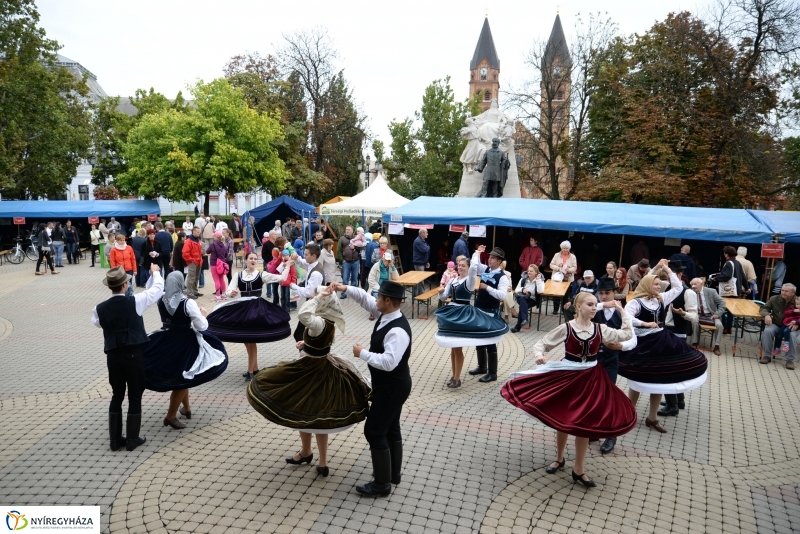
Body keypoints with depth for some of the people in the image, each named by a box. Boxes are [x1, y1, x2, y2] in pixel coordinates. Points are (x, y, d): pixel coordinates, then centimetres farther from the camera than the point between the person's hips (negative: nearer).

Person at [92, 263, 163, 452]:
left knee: (117, 396, 16)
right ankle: (132, 439, 16)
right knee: (135, 397, 8)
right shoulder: (135, 302, -13)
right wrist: (155, 272, 16)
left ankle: (115, 440, 22)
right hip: (134, 355, -3)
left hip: (113, 356, 4)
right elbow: (158, 289, -1)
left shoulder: (100, 308, -3)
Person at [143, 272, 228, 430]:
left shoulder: (161, 300, -6)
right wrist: (203, 315, 0)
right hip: (184, 343, -6)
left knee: (179, 376, 24)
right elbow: (202, 326, -18)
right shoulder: (188, 303, -21)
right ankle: (171, 416, 13)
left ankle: (186, 407, 38)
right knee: (182, 378, 8)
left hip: (166, 341, 6)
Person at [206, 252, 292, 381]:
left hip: (256, 308, -4)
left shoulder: (261, 275, -2)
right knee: (245, 339, 11)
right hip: (242, 308, 4)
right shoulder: (239, 275, 5)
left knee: (251, 340, -3)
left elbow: (281, 278, -7)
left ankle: (250, 371, 7)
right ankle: (255, 367, 27)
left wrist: (287, 266, -7)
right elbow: (229, 290, -4)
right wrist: (232, 293, -25)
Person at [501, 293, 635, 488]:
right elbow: (542, 343, -7)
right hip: (567, 376, -2)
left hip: (590, 379, 2)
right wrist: (539, 354, -28)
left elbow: (627, 334, 4)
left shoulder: (600, 329, -3)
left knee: (584, 423, 6)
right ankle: (559, 458, 36)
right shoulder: (566, 328, -12)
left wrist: (622, 312, 1)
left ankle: (578, 470, 20)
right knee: (561, 419, 12)